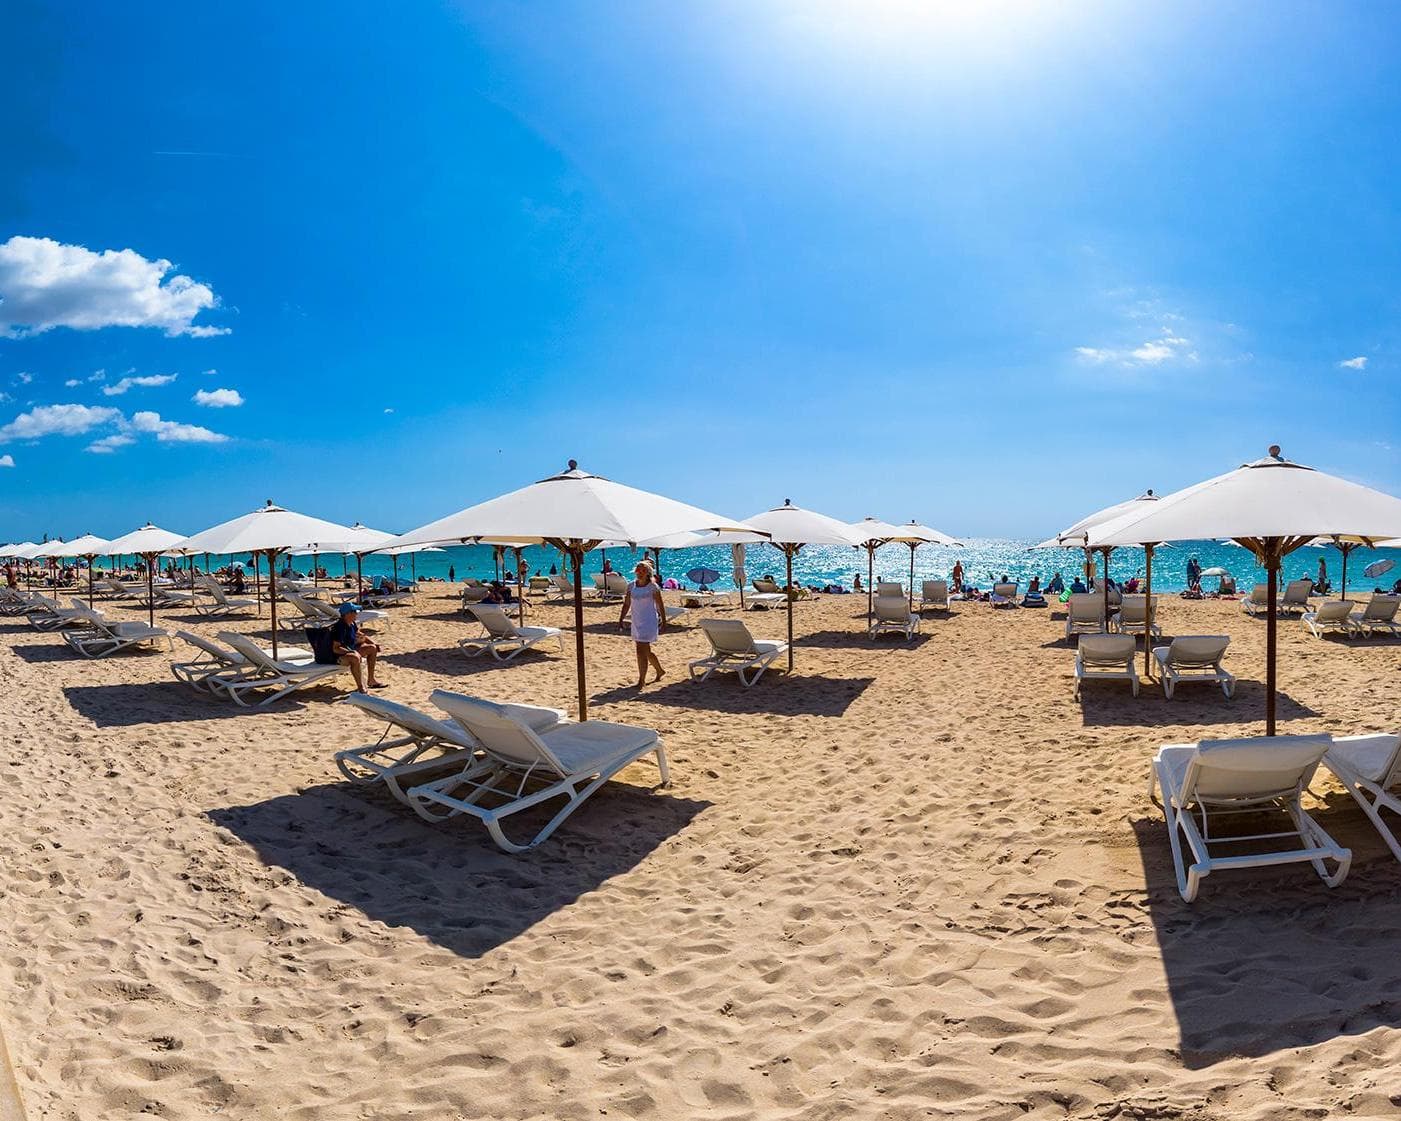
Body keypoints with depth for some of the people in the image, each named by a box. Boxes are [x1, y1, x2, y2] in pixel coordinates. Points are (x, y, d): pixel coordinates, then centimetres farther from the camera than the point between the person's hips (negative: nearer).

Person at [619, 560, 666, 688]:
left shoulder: (653, 587, -8)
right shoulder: (631, 586, 6)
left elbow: (660, 606, -4)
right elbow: (626, 604, 12)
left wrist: (664, 622, -4)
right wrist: (621, 619, 8)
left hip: (649, 622, -6)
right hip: (636, 622, 6)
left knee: (641, 651, -13)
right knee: (646, 651, 16)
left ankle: (641, 680, -5)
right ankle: (659, 671, 39)